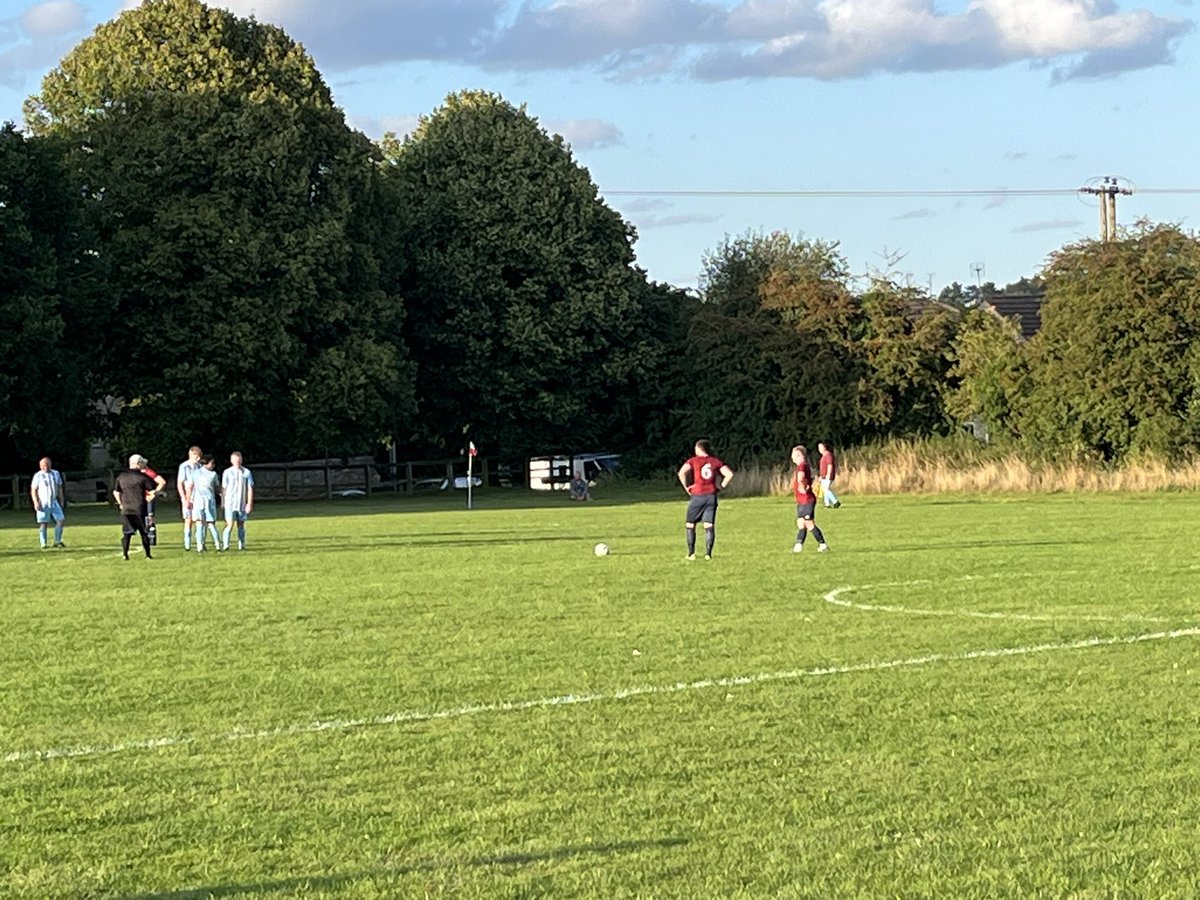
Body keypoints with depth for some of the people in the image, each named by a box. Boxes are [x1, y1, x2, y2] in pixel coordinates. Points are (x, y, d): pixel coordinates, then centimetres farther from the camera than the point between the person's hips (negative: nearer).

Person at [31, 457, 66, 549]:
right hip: (43, 503, -5)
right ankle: (43, 544, 1)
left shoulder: (56, 474, 10)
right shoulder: (38, 476, -6)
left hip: (54, 502, 5)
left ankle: (57, 541, 8)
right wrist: (36, 503, -17)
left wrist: (61, 500, 15)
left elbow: (59, 488, 18)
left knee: (61, 520, -2)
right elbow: (33, 490, -7)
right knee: (43, 523, -4)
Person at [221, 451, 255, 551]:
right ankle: (226, 545, -10)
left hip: (242, 504, 2)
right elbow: (223, 489, 4)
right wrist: (222, 502, 3)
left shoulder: (246, 472, 2)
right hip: (230, 503, -2)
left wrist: (250, 503, -4)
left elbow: (250, 489, 2)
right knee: (230, 524, -10)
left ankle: (241, 545, 16)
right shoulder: (227, 472, 0)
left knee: (241, 524, 8)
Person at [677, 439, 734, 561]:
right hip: (711, 496, 3)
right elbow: (729, 474, 3)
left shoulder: (693, 461, -2)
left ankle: (691, 553, 5)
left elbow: (681, 473, -17)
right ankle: (708, 553, -2)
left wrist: (686, 487, -6)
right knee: (709, 526, 3)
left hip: (697, 496, -3)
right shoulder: (715, 462, 7)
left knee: (690, 524, 9)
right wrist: (721, 486, 7)